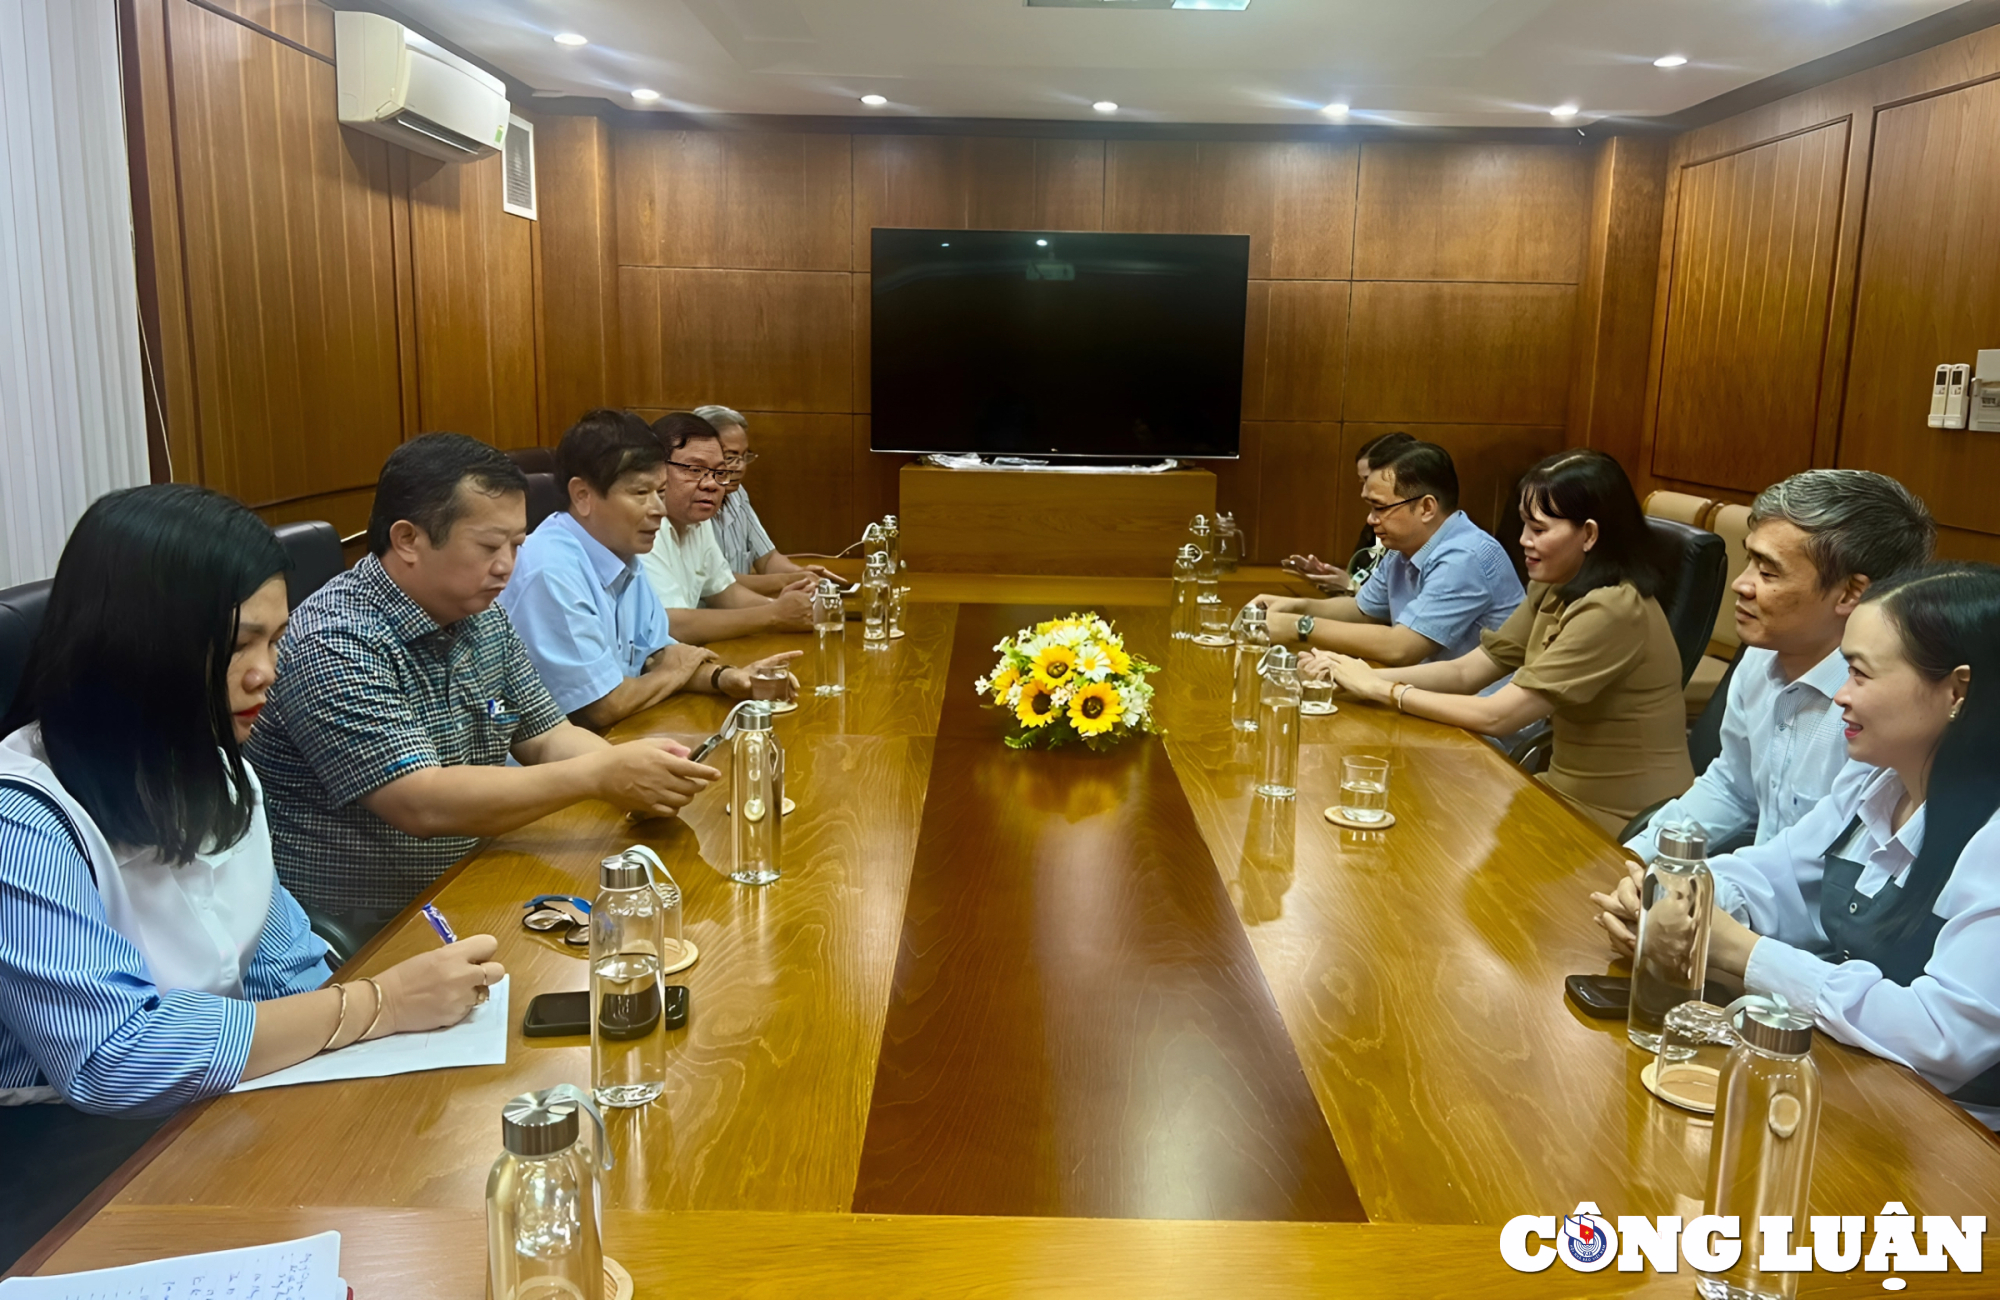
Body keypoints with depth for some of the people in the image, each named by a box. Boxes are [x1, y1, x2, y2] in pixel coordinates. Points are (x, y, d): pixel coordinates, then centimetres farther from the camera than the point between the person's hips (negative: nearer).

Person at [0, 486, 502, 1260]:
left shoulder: (214, 769, 3)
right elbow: (115, 1058, -27)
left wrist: (420, 1001, -8)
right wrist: (376, 1005, -24)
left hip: (218, 1106, 7)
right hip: (69, 1162, -7)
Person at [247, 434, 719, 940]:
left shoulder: (484, 619, 6)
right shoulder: (335, 645, -19)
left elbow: (548, 737, 10)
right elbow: (424, 805, -26)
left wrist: (629, 770, -11)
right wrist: (598, 775, -25)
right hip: (360, 939, -7)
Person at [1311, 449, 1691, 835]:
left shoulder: (1613, 611, -25)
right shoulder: (1553, 592, 3)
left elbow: (1496, 716, -25)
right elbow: (1466, 671, 1)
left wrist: (1381, 689, -16)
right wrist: (1363, 676, -13)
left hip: (1625, 827, -7)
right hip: (1569, 789, 7)